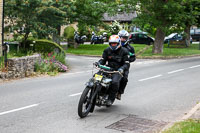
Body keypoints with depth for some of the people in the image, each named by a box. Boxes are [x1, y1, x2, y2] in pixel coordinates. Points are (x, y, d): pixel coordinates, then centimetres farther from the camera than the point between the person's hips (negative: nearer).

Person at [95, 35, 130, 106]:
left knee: (115, 82, -33)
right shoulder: (107, 50, 12)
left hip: (117, 71, -4)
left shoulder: (124, 51, 0)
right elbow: (103, 59, 11)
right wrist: (99, 62, -12)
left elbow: (127, 64, -5)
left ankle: (111, 98, -16)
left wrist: (122, 68, -26)